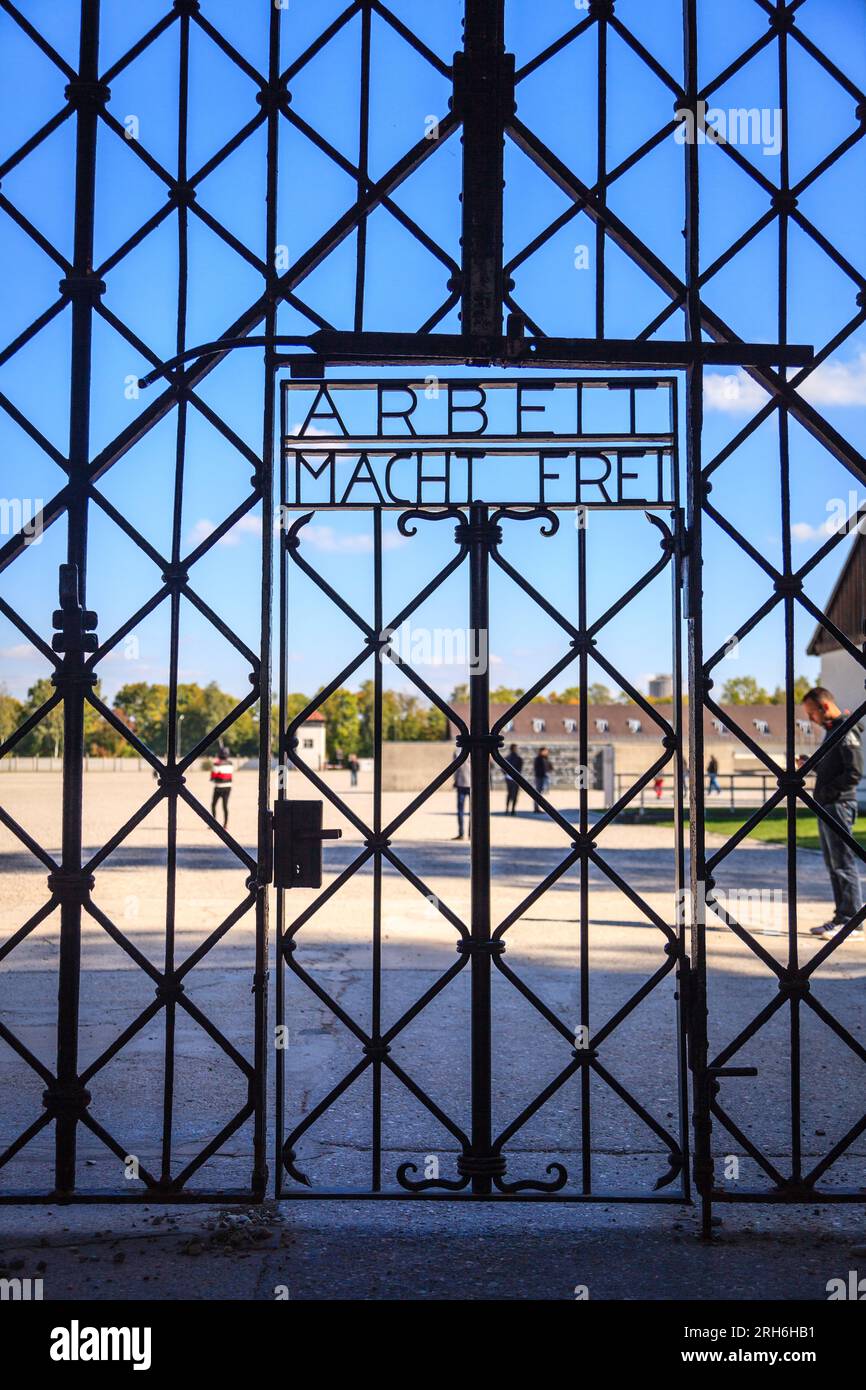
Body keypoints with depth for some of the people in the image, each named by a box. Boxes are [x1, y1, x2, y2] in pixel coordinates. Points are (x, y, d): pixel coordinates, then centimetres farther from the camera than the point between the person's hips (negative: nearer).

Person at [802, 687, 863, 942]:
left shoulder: (847, 732, -12)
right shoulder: (831, 731, 18)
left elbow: (854, 772, -20)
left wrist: (826, 791, -17)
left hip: (839, 806, -10)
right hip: (825, 808, 10)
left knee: (844, 864, -6)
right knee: (833, 866, 12)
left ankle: (852, 922, -2)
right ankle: (842, 918, 18)